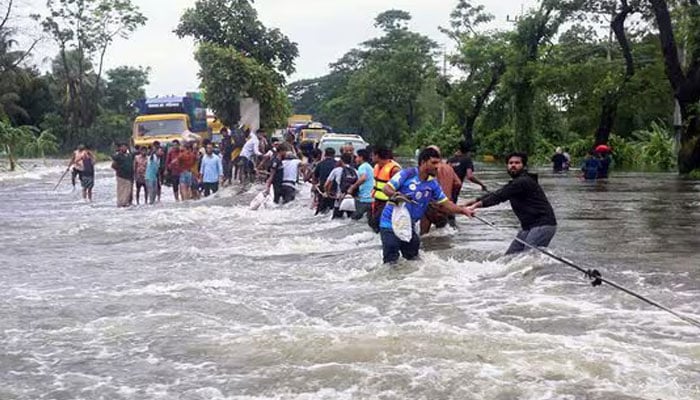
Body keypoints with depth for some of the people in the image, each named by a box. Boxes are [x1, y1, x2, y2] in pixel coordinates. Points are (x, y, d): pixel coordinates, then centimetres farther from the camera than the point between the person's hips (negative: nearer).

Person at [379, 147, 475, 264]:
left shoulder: (432, 184, 3)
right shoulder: (407, 174, -12)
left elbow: (445, 204, 7)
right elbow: (386, 188, -13)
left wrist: (462, 210, -6)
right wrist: (395, 195, -33)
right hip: (390, 223, -6)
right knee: (391, 262, -6)